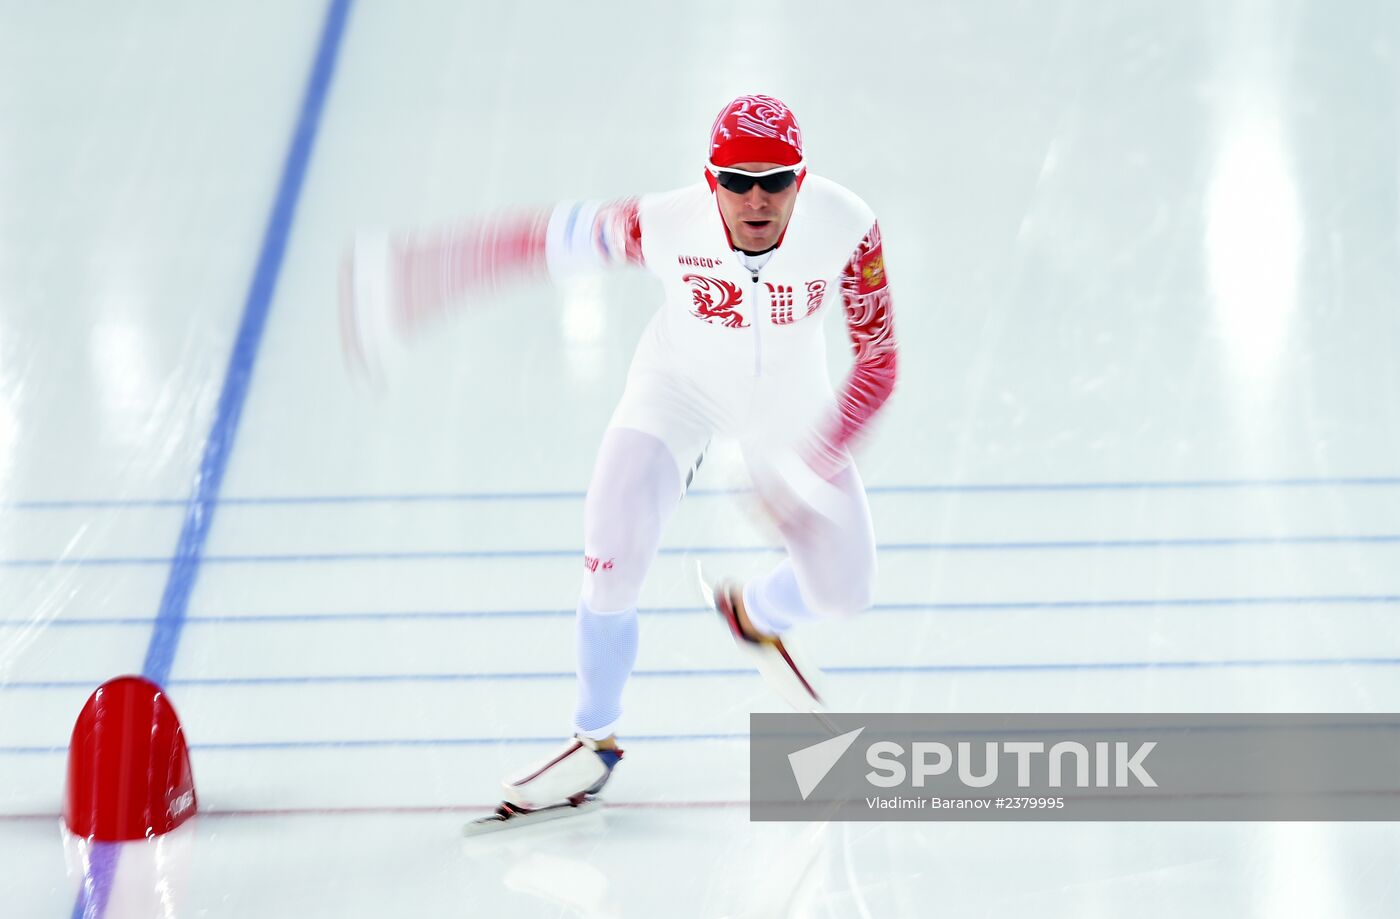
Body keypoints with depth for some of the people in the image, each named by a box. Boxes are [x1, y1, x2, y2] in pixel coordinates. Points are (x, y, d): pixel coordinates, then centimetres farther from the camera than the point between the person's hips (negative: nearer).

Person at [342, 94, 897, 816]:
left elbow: (878, 363, -21)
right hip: (678, 388, -2)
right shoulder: (665, 226, -33)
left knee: (843, 586, 0)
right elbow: (543, 240, -21)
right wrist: (414, 269, -22)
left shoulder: (846, 227, -30)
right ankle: (595, 740, 7)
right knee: (613, 560, -18)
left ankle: (755, 615, 38)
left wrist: (808, 471, -29)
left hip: (790, 404, 2)